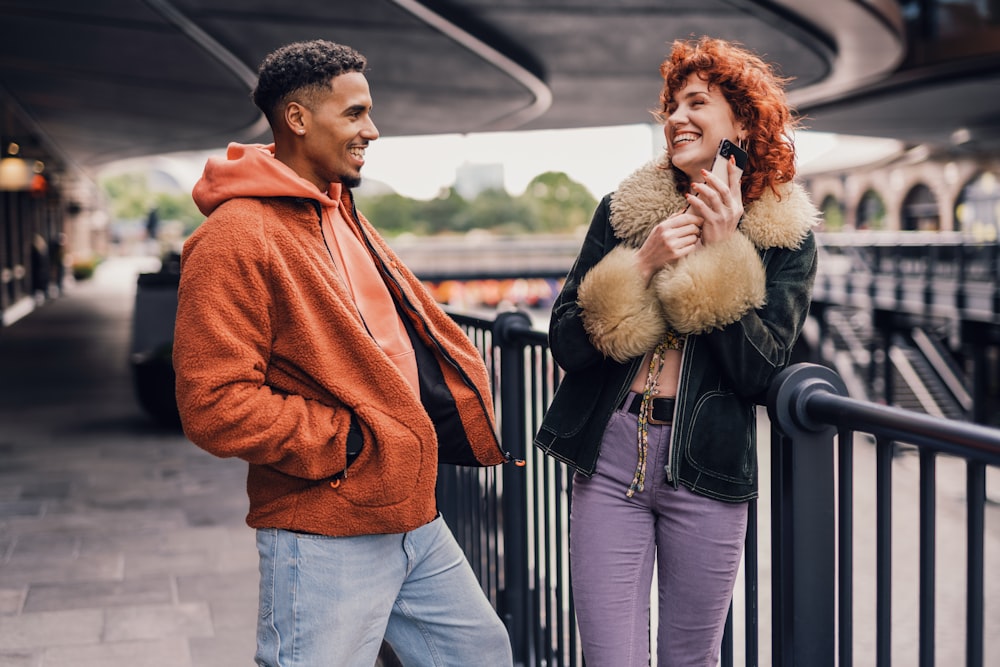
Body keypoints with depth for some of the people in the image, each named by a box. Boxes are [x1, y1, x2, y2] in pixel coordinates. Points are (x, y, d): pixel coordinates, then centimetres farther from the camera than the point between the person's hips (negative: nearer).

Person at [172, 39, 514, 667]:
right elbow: (214, 404, -21)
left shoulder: (342, 215, 16)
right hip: (325, 538, -9)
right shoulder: (235, 238, -15)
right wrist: (345, 441, -19)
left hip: (413, 515, 9)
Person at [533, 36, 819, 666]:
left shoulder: (785, 236, 0)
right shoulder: (624, 209, 3)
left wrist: (723, 250, -13)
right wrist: (643, 264, -14)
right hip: (609, 456, 1)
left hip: (706, 471, 0)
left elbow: (758, 371, -10)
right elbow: (566, 343, -2)